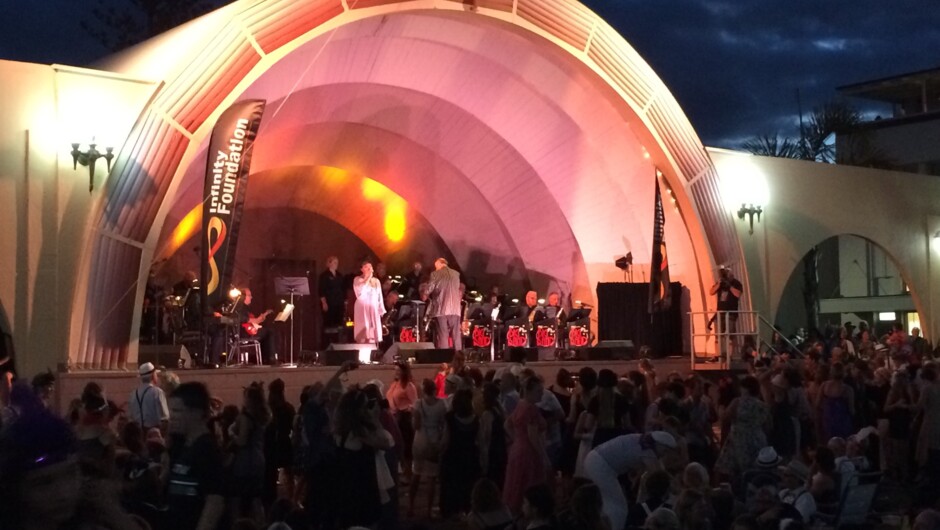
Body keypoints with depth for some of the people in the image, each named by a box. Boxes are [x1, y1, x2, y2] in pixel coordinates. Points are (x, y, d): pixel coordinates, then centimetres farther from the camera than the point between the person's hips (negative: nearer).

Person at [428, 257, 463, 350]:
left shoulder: (436, 274, -1)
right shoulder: (456, 274, 12)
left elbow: (428, 290, -1)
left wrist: (425, 295, 19)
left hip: (441, 309, -3)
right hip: (455, 309, 4)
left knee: (442, 336, -3)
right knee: (456, 336, 5)